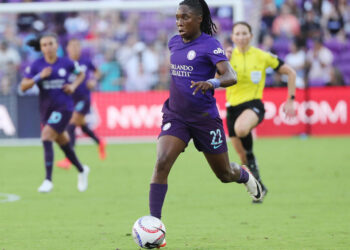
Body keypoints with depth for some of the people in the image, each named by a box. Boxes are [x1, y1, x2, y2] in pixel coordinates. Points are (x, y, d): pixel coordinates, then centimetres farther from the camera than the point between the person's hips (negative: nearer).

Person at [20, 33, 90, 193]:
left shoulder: (66, 63, -5)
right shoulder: (36, 65, -4)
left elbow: (81, 74, 15)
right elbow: (23, 86, -8)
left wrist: (73, 85, -3)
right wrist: (39, 77, -22)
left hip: (64, 107, -4)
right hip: (46, 107, 4)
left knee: (46, 136, -21)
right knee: (63, 142, 16)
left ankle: (48, 180, -19)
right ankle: (81, 170, 42)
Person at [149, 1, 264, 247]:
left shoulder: (210, 45, -13)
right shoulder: (174, 43, 5)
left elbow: (230, 77, -25)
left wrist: (211, 82, -44)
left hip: (205, 118, -4)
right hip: (175, 116, 4)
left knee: (225, 174, 12)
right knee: (161, 164, -20)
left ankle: (244, 175, 50)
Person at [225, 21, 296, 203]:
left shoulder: (262, 56, 0)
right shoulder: (228, 56, 3)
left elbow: (290, 72, 7)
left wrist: (290, 100, 3)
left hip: (253, 104, -3)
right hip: (233, 106, 3)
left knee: (241, 128, -40)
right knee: (242, 157, 7)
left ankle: (251, 155, -14)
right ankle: (259, 188, 28)